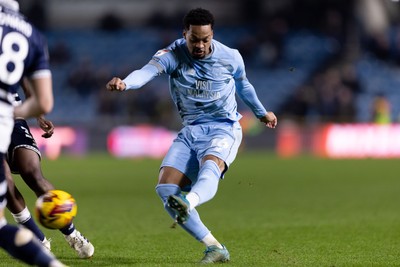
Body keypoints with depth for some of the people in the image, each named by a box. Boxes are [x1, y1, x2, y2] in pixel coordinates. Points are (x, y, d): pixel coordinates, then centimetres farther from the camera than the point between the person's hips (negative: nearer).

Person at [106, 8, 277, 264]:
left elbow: (243, 84, 18)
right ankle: (215, 248, -8)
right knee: (166, 187, -14)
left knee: (210, 166, -36)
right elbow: (149, 70, -33)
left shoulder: (231, 58, -5)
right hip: (190, 130, 2)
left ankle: (188, 202, -70)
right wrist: (125, 83, -55)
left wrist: (262, 112, 33)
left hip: (223, 128, -2)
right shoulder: (173, 55, -11)